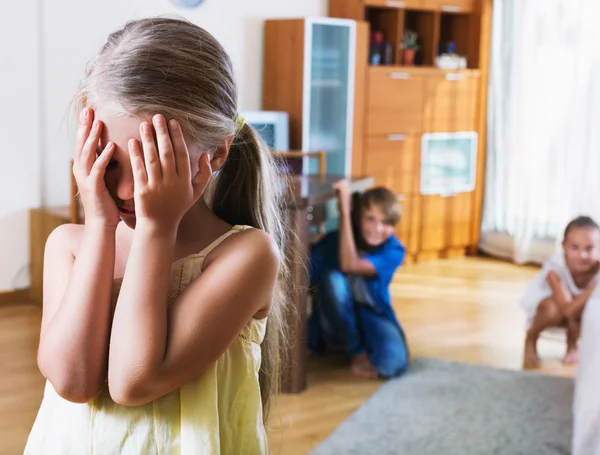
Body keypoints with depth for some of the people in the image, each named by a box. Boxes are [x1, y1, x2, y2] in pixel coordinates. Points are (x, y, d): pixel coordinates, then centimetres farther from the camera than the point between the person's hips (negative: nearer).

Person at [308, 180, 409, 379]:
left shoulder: (394, 250, -15)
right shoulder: (333, 241, -13)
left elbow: (349, 265, -33)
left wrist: (344, 212, -35)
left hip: (373, 317, -1)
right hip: (336, 323, 1)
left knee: (393, 363, -32)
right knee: (333, 279, -32)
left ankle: (365, 346, 6)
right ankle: (357, 353, -13)